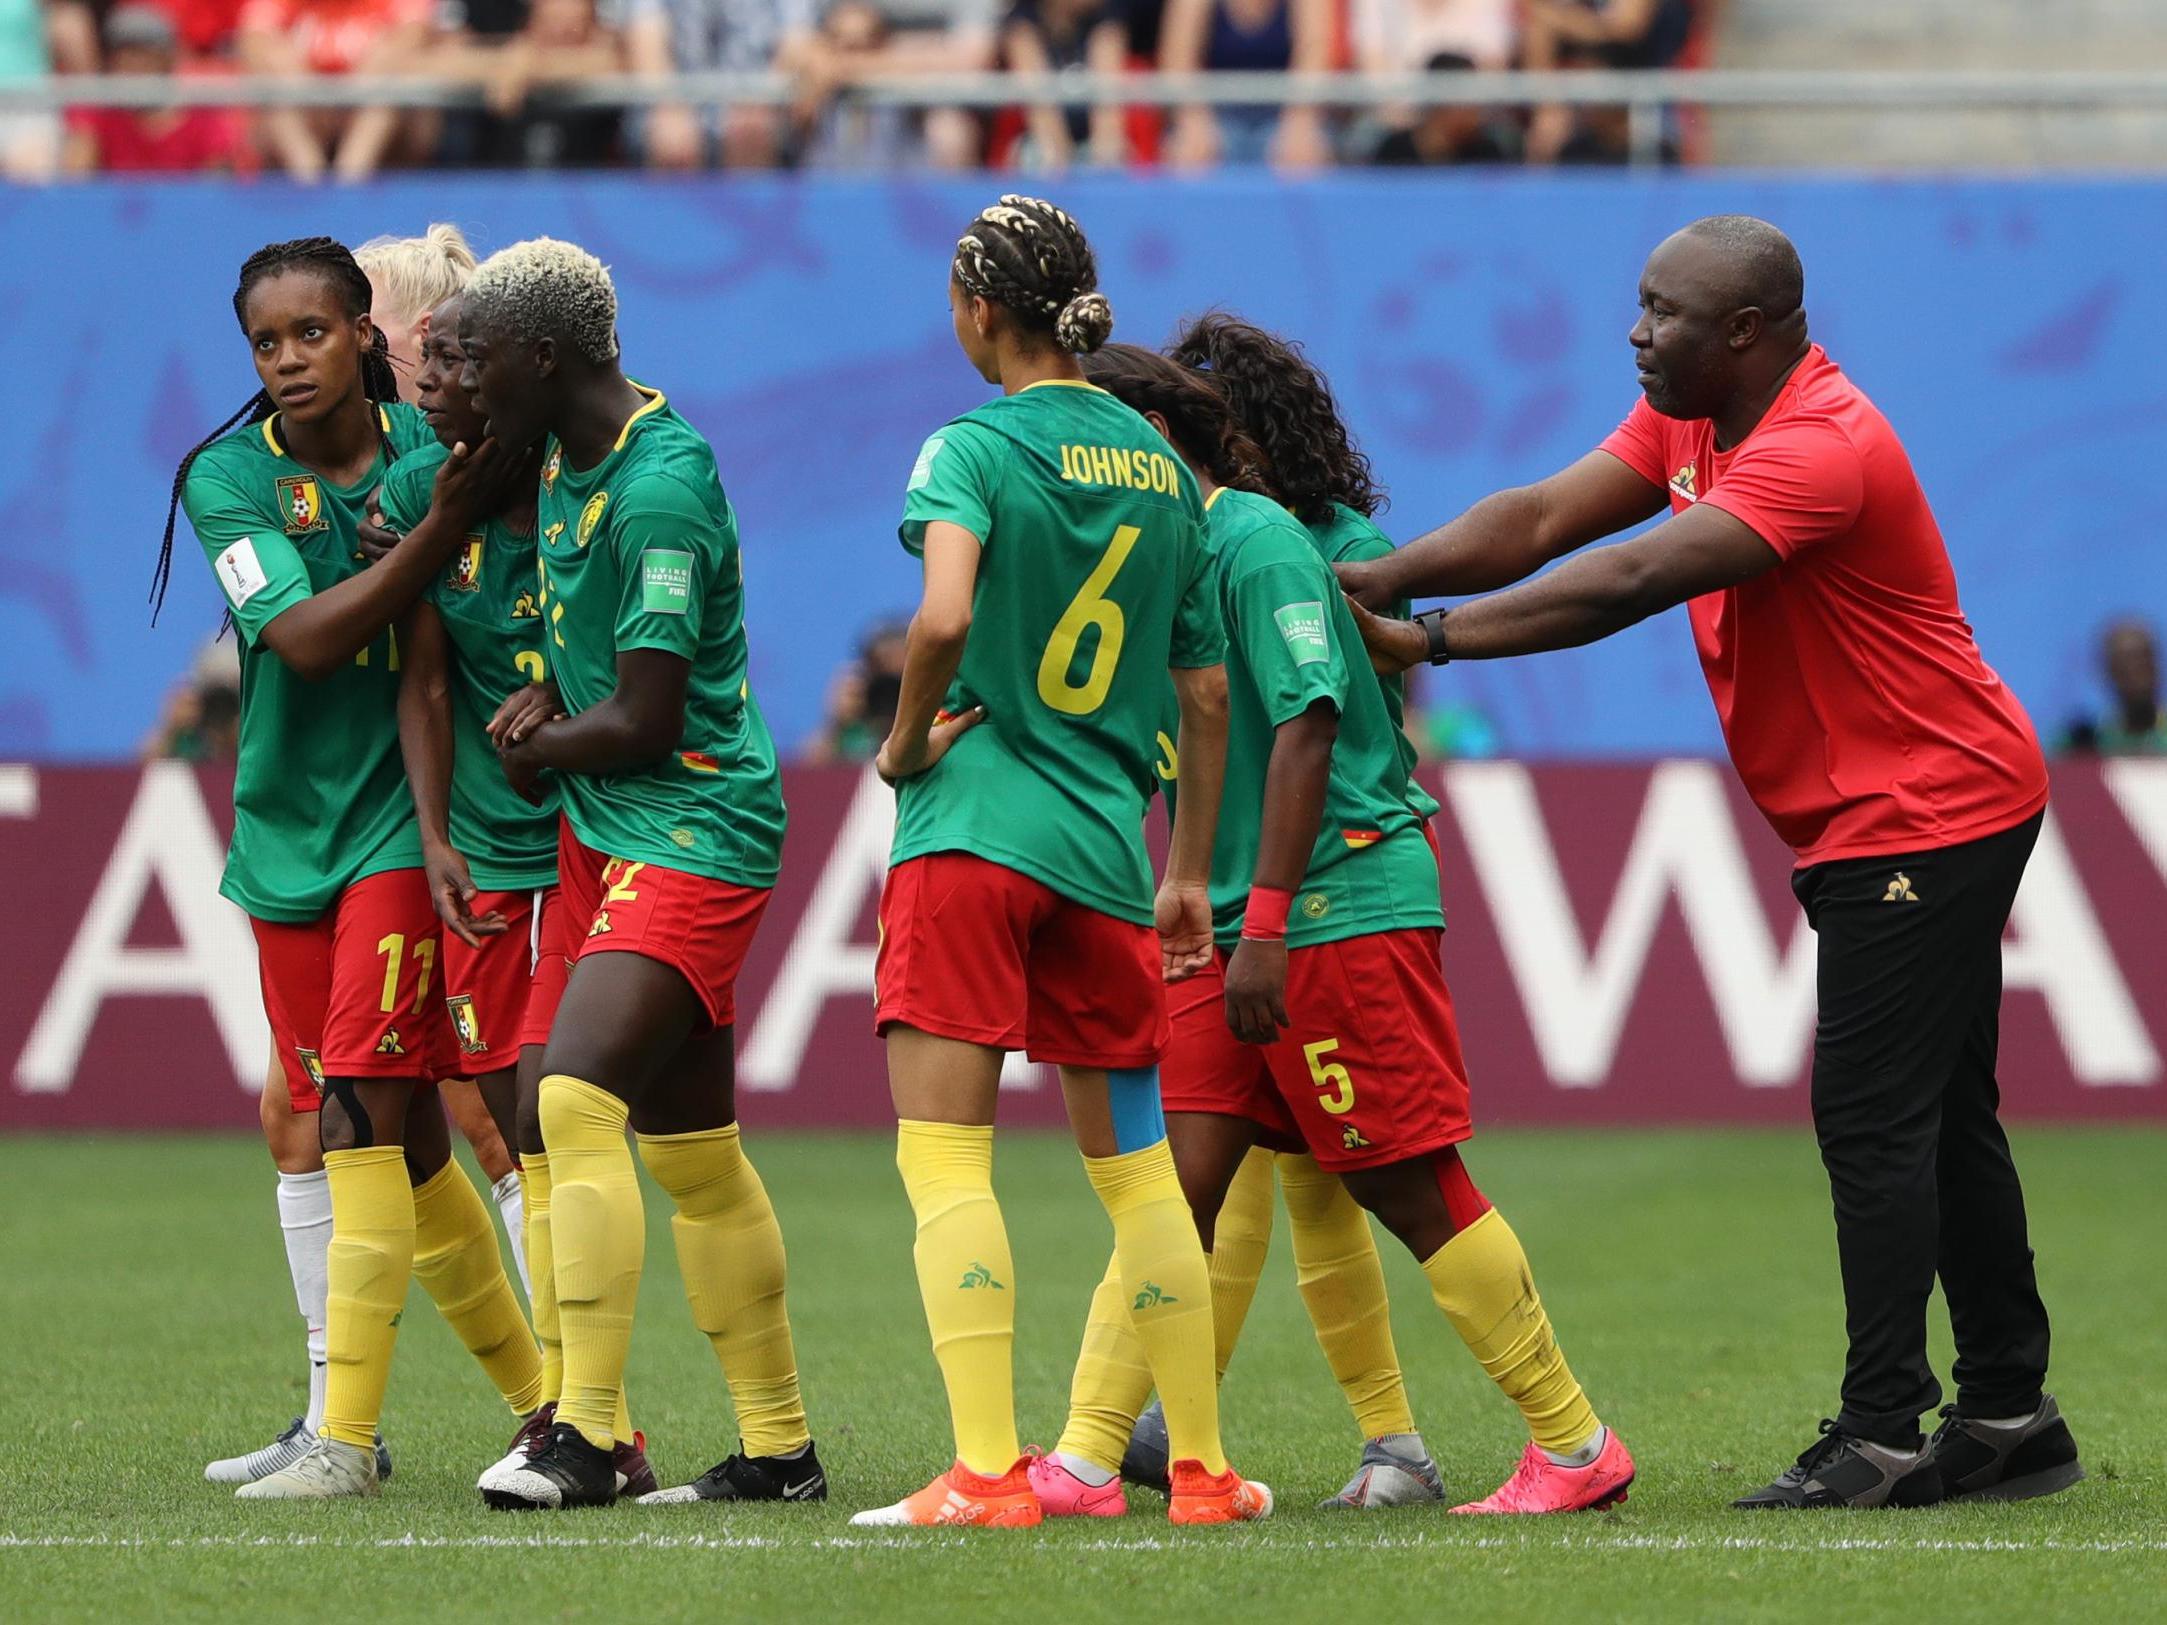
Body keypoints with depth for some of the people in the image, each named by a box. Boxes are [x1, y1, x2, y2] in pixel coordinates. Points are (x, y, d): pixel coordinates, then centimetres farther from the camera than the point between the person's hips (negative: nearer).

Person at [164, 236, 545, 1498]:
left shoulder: (431, 447, -3)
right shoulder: (229, 478, -2)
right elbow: (305, 638, -16)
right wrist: (447, 527, -23)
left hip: (402, 817, -3)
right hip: (290, 825, 3)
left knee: (364, 1106, -15)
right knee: (395, 1138, 7)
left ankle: (345, 1437, -14)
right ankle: (546, 1400, 20)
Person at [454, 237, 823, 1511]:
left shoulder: (662, 485, -19)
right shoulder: (568, 461, 11)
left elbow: (641, 721, -19)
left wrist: (537, 749, -2)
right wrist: (544, 700, 6)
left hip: (692, 833, -10)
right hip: (608, 835, 10)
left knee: (578, 1096, -22)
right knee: (693, 1150, 12)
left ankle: (587, 1433, -22)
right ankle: (780, 1447, 19)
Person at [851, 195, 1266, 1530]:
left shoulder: (975, 446, -6)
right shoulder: (1163, 467, 11)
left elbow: (945, 618, -24)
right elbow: (1206, 693, 15)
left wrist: (907, 739, -6)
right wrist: (1190, 875, 22)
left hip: (972, 824, -5)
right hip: (1105, 847, 6)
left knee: (945, 1158, -5)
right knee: (1137, 1168, 14)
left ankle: (988, 1471, -13)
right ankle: (1203, 1469, 18)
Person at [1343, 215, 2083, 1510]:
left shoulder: (1822, 447, -24)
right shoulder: (1688, 419, 7)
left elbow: (1631, 582, -31)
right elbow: (1545, 519, -1)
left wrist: (1431, 640, -31)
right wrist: (1376, 579, -15)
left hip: (1926, 818, -10)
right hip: (1867, 826, 10)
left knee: (1875, 1117, -12)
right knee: (1942, 1119, 14)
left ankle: (1880, 1436, -11)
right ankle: (2009, 1416, 20)